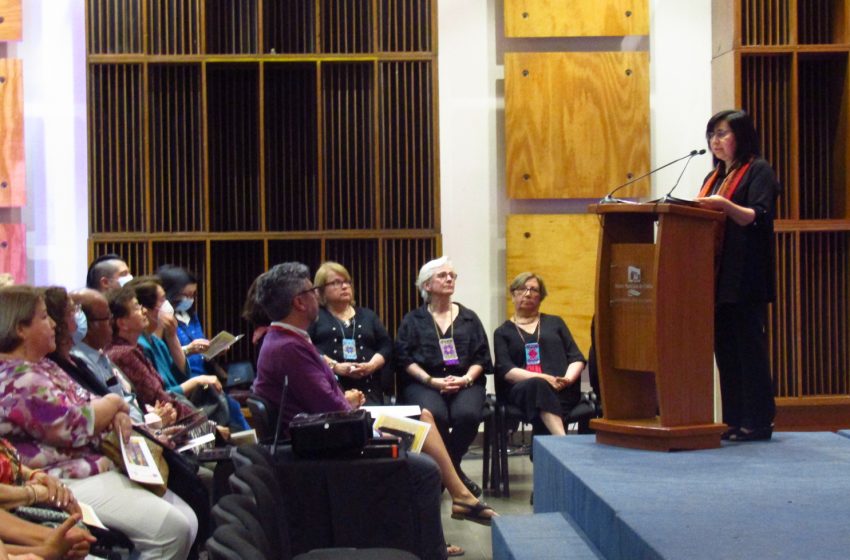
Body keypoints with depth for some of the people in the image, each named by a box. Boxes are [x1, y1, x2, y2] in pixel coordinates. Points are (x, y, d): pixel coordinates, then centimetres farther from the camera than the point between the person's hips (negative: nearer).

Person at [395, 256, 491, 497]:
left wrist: (466, 379, -8)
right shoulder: (413, 320, 14)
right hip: (423, 383, -1)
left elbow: (481, 357, 12)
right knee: (435, 415, -36)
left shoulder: (469, 318, 19)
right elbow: (404, 358, 3)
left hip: (464, 383, 1)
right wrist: (432, 381, -12)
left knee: (467, 414, -33)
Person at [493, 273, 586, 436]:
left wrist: (568, 379, -9)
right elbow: (505, 370, 2)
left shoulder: (555, 322, 25)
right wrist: (543, 378, -13)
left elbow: (577, 358, 16)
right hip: (522, 390, -1)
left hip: (562, 390, 2)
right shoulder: (503, 332, 19)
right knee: (537, 385, -38)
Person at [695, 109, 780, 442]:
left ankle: (758, 422, -3)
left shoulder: (758, 171, -2)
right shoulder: (714, 177, 22)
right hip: (717, 277, 8)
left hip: (745, 278, -8)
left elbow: (758, 217, -15)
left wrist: (725, 206, -30)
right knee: (725, 350, 6)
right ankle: (734, 421, 10)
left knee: (749, 348, -6)